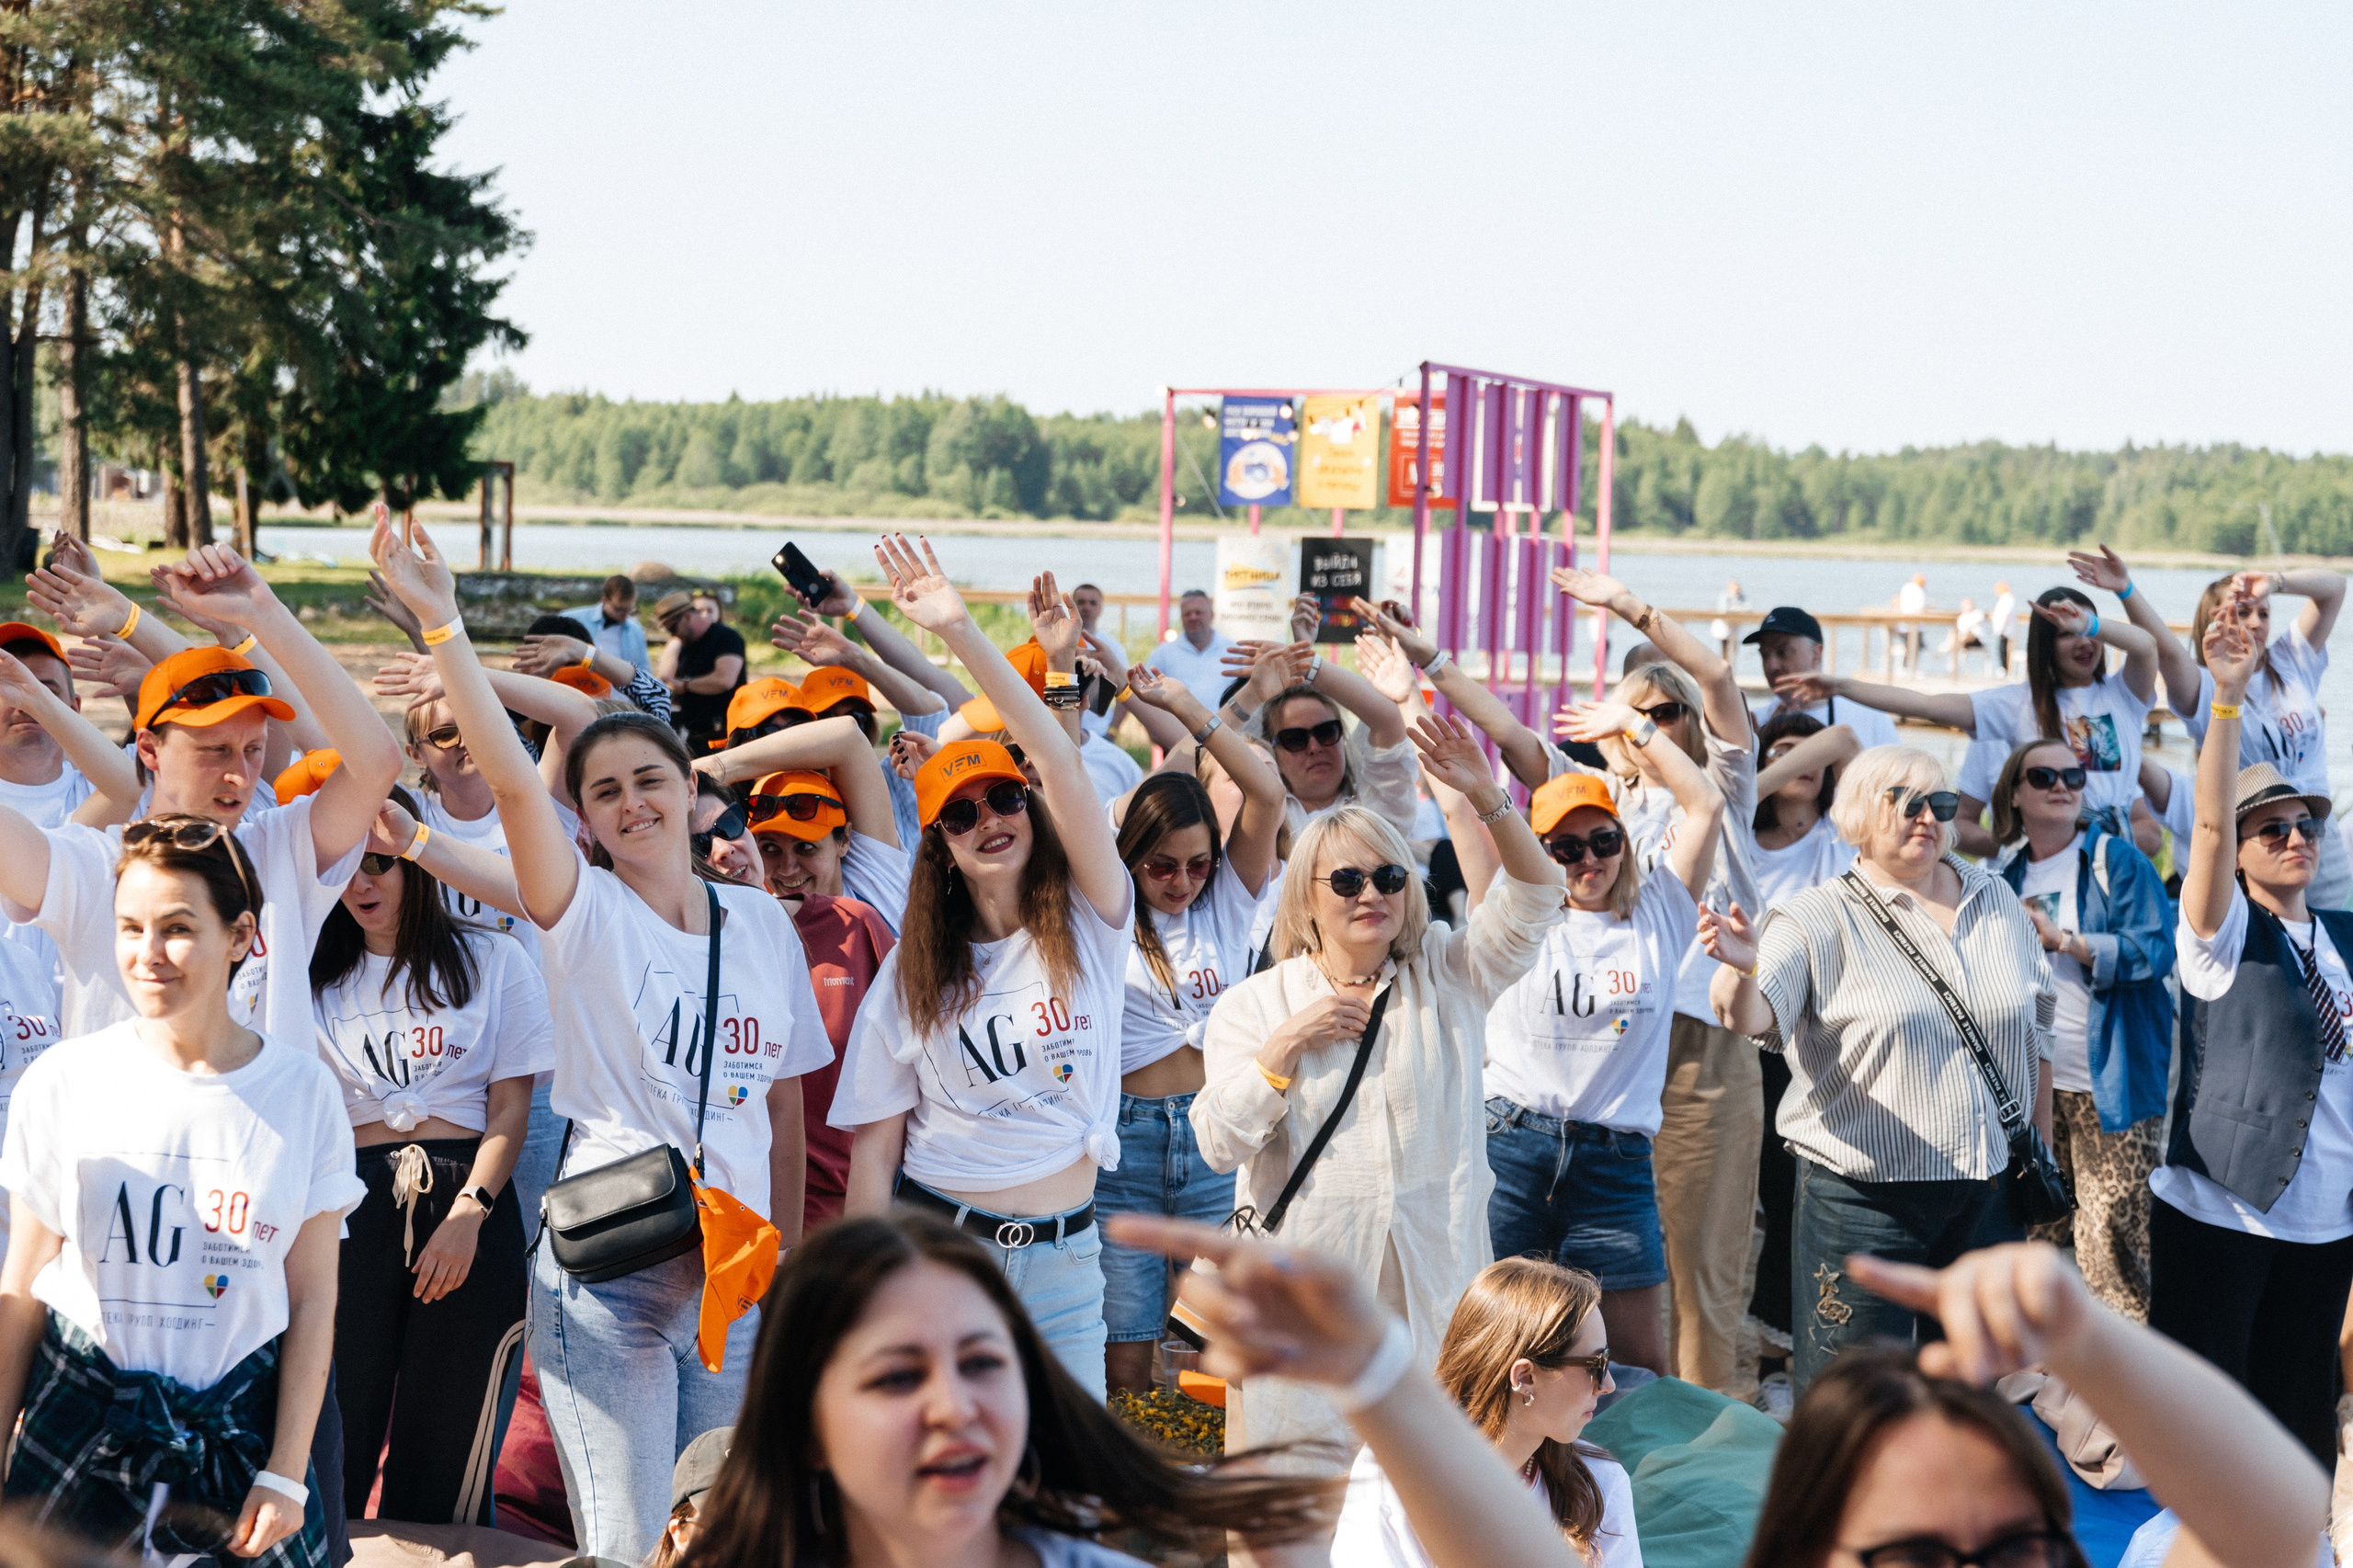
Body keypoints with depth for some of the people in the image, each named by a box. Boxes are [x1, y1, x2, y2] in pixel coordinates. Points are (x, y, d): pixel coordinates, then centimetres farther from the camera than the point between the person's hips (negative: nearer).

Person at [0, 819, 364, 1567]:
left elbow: (312, 1297, -1)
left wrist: (286, 1474, -2)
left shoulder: (303, 1090, -4)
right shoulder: (65, 1082, -4)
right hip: (82, 1417, 0)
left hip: (242, 1427, 0)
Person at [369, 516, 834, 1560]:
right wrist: (441, 624, -27)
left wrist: (788, 1243, 15)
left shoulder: (762, 923, 9)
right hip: (609, 1272, -4)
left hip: (739, 1275, 4)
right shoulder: (584, 915, -3)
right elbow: (510, 779, -19)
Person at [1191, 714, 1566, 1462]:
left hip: (1433, 1276, 1)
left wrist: (1488, 799, -20)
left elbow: (1532, 899, -6)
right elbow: (1220, 1143, -3)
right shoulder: (1254, 1004, 5)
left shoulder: (1446, 979, 8)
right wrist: (1287, 1046, -12)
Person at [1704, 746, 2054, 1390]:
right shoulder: (1821, 920, -6)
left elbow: (2036, 1029, 19)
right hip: (1864, 1199, -5)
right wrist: (1743, 970, -43)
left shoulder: (1996, 900, 10)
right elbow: (1751, 1017, -20)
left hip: (1988, 1190, 5)